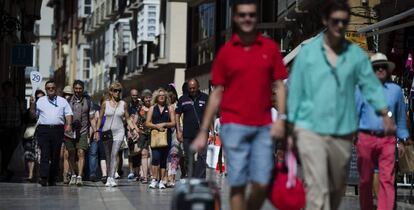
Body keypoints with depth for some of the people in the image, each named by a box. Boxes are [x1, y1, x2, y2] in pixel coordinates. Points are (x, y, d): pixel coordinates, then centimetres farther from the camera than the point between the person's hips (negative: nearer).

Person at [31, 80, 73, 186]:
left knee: (55, 156, 1)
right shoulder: (40, 101, 16)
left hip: (58, 130, 1)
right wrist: (32, 105, -2)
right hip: (43, 130, -1)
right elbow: (34, 114, 14)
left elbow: (68, 114, 10)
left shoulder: (63, 101, 15)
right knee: (45, 154, -12)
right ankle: (44, 178, -20)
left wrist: (69, 124, -6)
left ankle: (53, 179, 7)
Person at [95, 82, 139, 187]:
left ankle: (111, 178, -20)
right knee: (108, 157, 5)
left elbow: (127, 119, 11)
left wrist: (134, 129, 0)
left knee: (114, 155, -14)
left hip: (118, 132, -1)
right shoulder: (105, 104, 4)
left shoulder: (123, 104, 6)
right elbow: (100, 118, 8)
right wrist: (97, 131, 1)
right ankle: (109, 177, 13)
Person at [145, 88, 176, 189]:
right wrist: (157, 126, -11)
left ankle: (162, 180, 8)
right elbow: (147, 123, 5)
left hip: (166, 136, 1)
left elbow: (173, 123, 4)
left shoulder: (169, 109, 10)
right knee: (156, 157, -16)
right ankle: (154, 179, -13)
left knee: (163, 159, 4)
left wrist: (164, 124, -11)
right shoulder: (152, 108, 11)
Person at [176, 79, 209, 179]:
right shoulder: (183, 99, 9)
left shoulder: (205, 98, 5)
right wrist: (178, 131, 2)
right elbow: (177, 115, 10)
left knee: (201, 158, -9)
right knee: (188, 159, 7)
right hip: (187, 134, 2)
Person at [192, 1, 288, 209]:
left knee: (262, 184, -4)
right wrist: (203, 132, 4)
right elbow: (216, 94, 7)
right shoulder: (225, 51, 5)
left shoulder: (270, 48, 7)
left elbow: (280, 86, 8)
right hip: (234, 125, -1)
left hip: (264, 127, 1)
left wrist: (281, 118, -6)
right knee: (238, 184, -3)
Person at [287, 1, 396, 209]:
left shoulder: (356, 54, 5)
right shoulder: (308, 53, 0)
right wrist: (290, 129, 2)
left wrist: (385, 114, -12)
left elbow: (371, 85, 3)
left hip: (342, 132, 3)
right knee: (317, 189, -13)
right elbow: (294, 91, 3)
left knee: (337, 188, 14)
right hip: (310, 130, -3)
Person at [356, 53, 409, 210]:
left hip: (387, 140, 0)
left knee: (387, 179, -12)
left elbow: (401, 116, 18)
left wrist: (401, 140, 15)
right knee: (365, 179, 6)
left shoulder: (396, 90, 13)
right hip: (366, 139, 0)